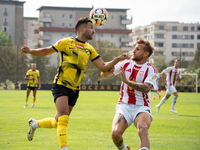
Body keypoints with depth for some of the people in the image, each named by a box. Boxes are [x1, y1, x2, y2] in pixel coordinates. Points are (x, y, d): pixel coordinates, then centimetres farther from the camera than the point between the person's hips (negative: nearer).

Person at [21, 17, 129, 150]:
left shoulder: (89, 49, 12)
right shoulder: (67, 42, -4)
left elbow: (103, 67, 9)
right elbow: (45, 51, 1)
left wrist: (118, 59, -6)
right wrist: (30, 51, -16)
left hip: (74, 89, 6)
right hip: (61, 85, -6)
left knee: (58, 122, 13)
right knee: (63, 118, -23)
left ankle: (34, 124, 38)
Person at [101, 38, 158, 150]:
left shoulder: (151, 70, -2)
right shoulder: (126, 64, 10)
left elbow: (146, 88, -19)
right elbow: (104, 75, 12)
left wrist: (127, 81, -25)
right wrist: (107, 69, -11)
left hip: (141, 107, -3)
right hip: (124, 106, 3)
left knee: (143, 129, -35)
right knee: (115, 133, -20)